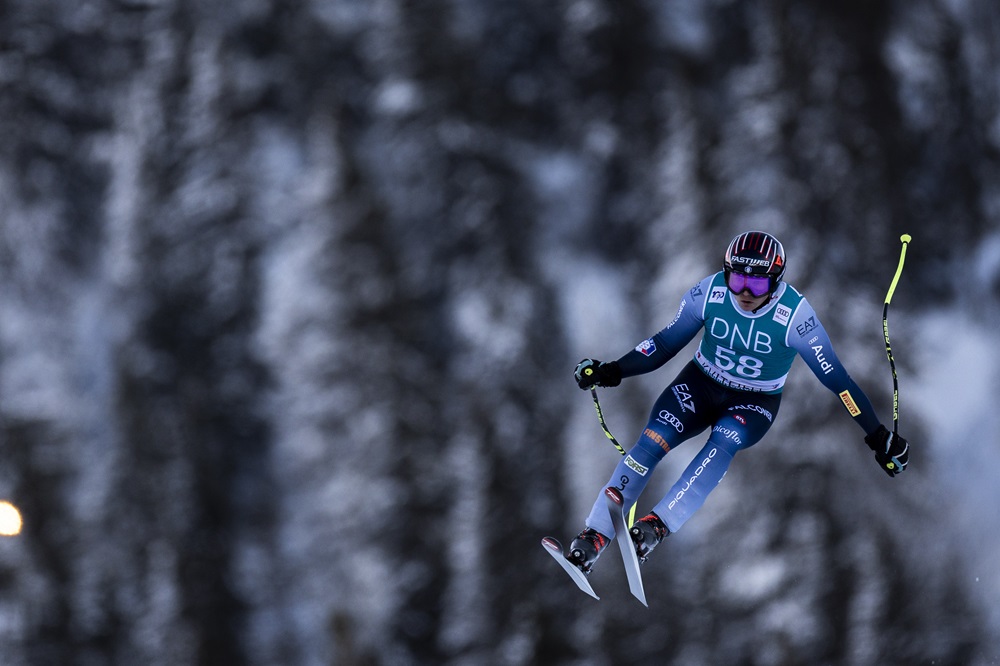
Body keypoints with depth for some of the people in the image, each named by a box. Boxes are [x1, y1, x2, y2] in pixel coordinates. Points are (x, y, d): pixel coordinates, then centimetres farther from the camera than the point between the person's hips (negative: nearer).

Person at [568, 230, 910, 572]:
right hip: (701, 384, 2)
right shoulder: (709, 293, -18)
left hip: (755, 403, -2)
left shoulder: (794, 314, -25)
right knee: (651, 442, -21)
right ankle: (593, 538, -22)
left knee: (723, 443, -34)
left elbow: (835, 377, -18)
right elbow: (666, 343, -4)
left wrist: (878, 436, -15)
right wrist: (612, 371, -14)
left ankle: (657, 526, -40)